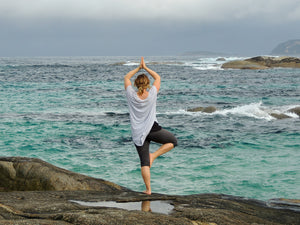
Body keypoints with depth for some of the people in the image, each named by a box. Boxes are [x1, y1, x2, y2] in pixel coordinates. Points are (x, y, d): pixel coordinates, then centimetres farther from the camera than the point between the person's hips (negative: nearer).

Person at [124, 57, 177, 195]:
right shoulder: (152, 94, -7)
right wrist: (145, 68, 13)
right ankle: (153, 156, 3)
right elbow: (158, 77, 11)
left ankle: (148, 189, 1)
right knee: (173, 141, 20)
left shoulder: (132, 96, -6)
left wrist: (139, 68, 12)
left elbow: (126, 78, 11)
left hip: (138, 134, 2)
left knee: (144, 162, 3)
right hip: (152, 129, -2)